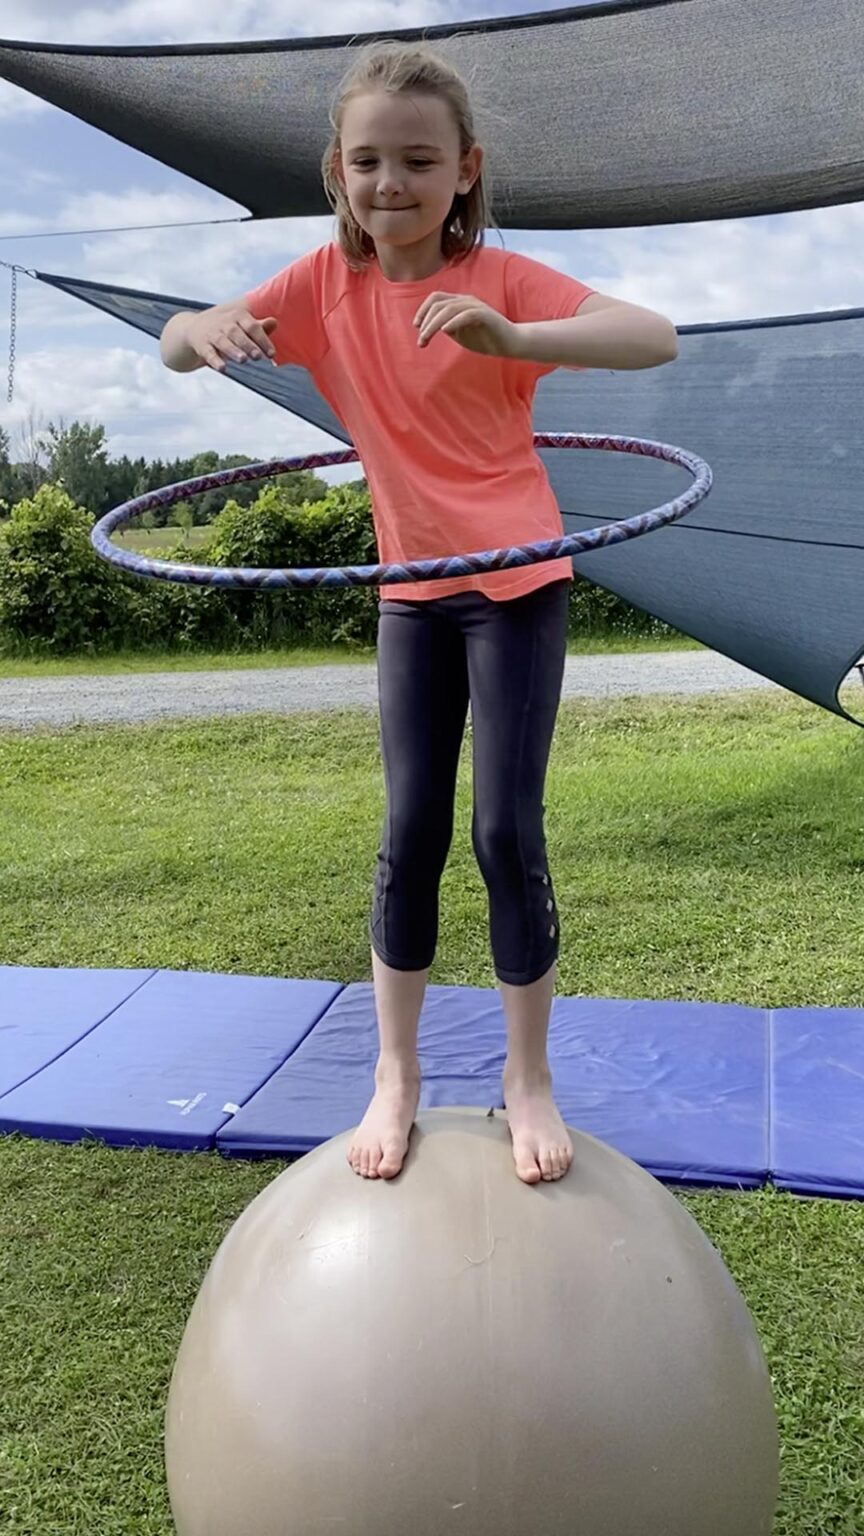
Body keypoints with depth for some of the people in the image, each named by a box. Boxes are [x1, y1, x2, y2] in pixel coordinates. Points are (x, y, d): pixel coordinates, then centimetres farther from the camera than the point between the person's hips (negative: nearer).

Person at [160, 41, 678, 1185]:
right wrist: (210, 330, -28)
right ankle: (396, 1072, 17)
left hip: (517, 580, -3)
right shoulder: (326, 283, -2)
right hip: (411, 589, 3)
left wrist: (512, 339, -42)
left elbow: (657, 338, -25)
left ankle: (529, 1078, 13)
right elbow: (173, 347, -4)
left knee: (508, 831, -5)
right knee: (410, 834, 3)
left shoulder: (498, 279, -13)